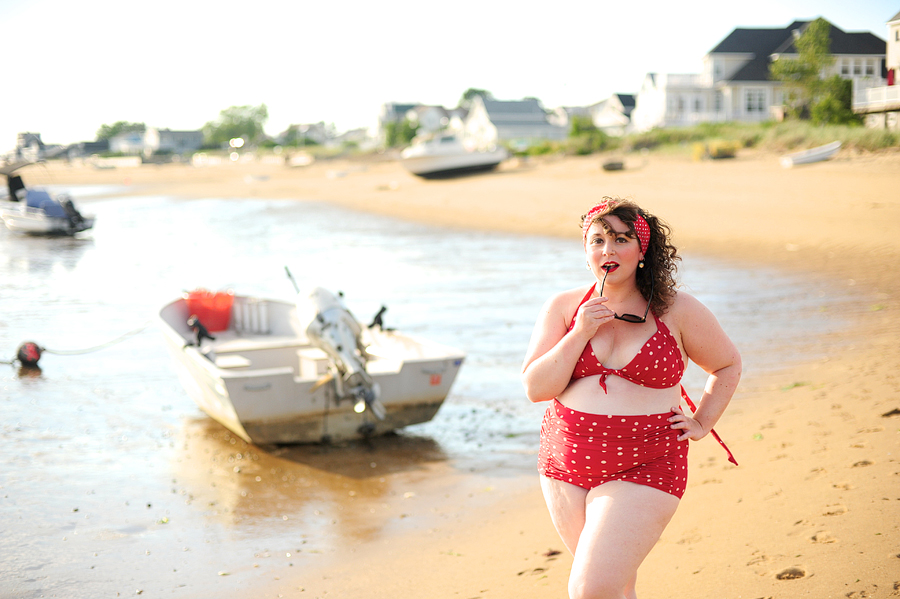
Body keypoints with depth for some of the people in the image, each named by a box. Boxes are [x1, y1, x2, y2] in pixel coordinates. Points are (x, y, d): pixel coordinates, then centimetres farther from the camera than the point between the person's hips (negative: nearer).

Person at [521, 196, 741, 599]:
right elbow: (535, 388, -4)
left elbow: (728, 366, 14)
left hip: (643, 470, -3)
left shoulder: (678, 311, -2)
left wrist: (702, 423, 5)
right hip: (565, 465, 4)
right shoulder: (563, 307, 3)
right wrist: (580, 333, -13)